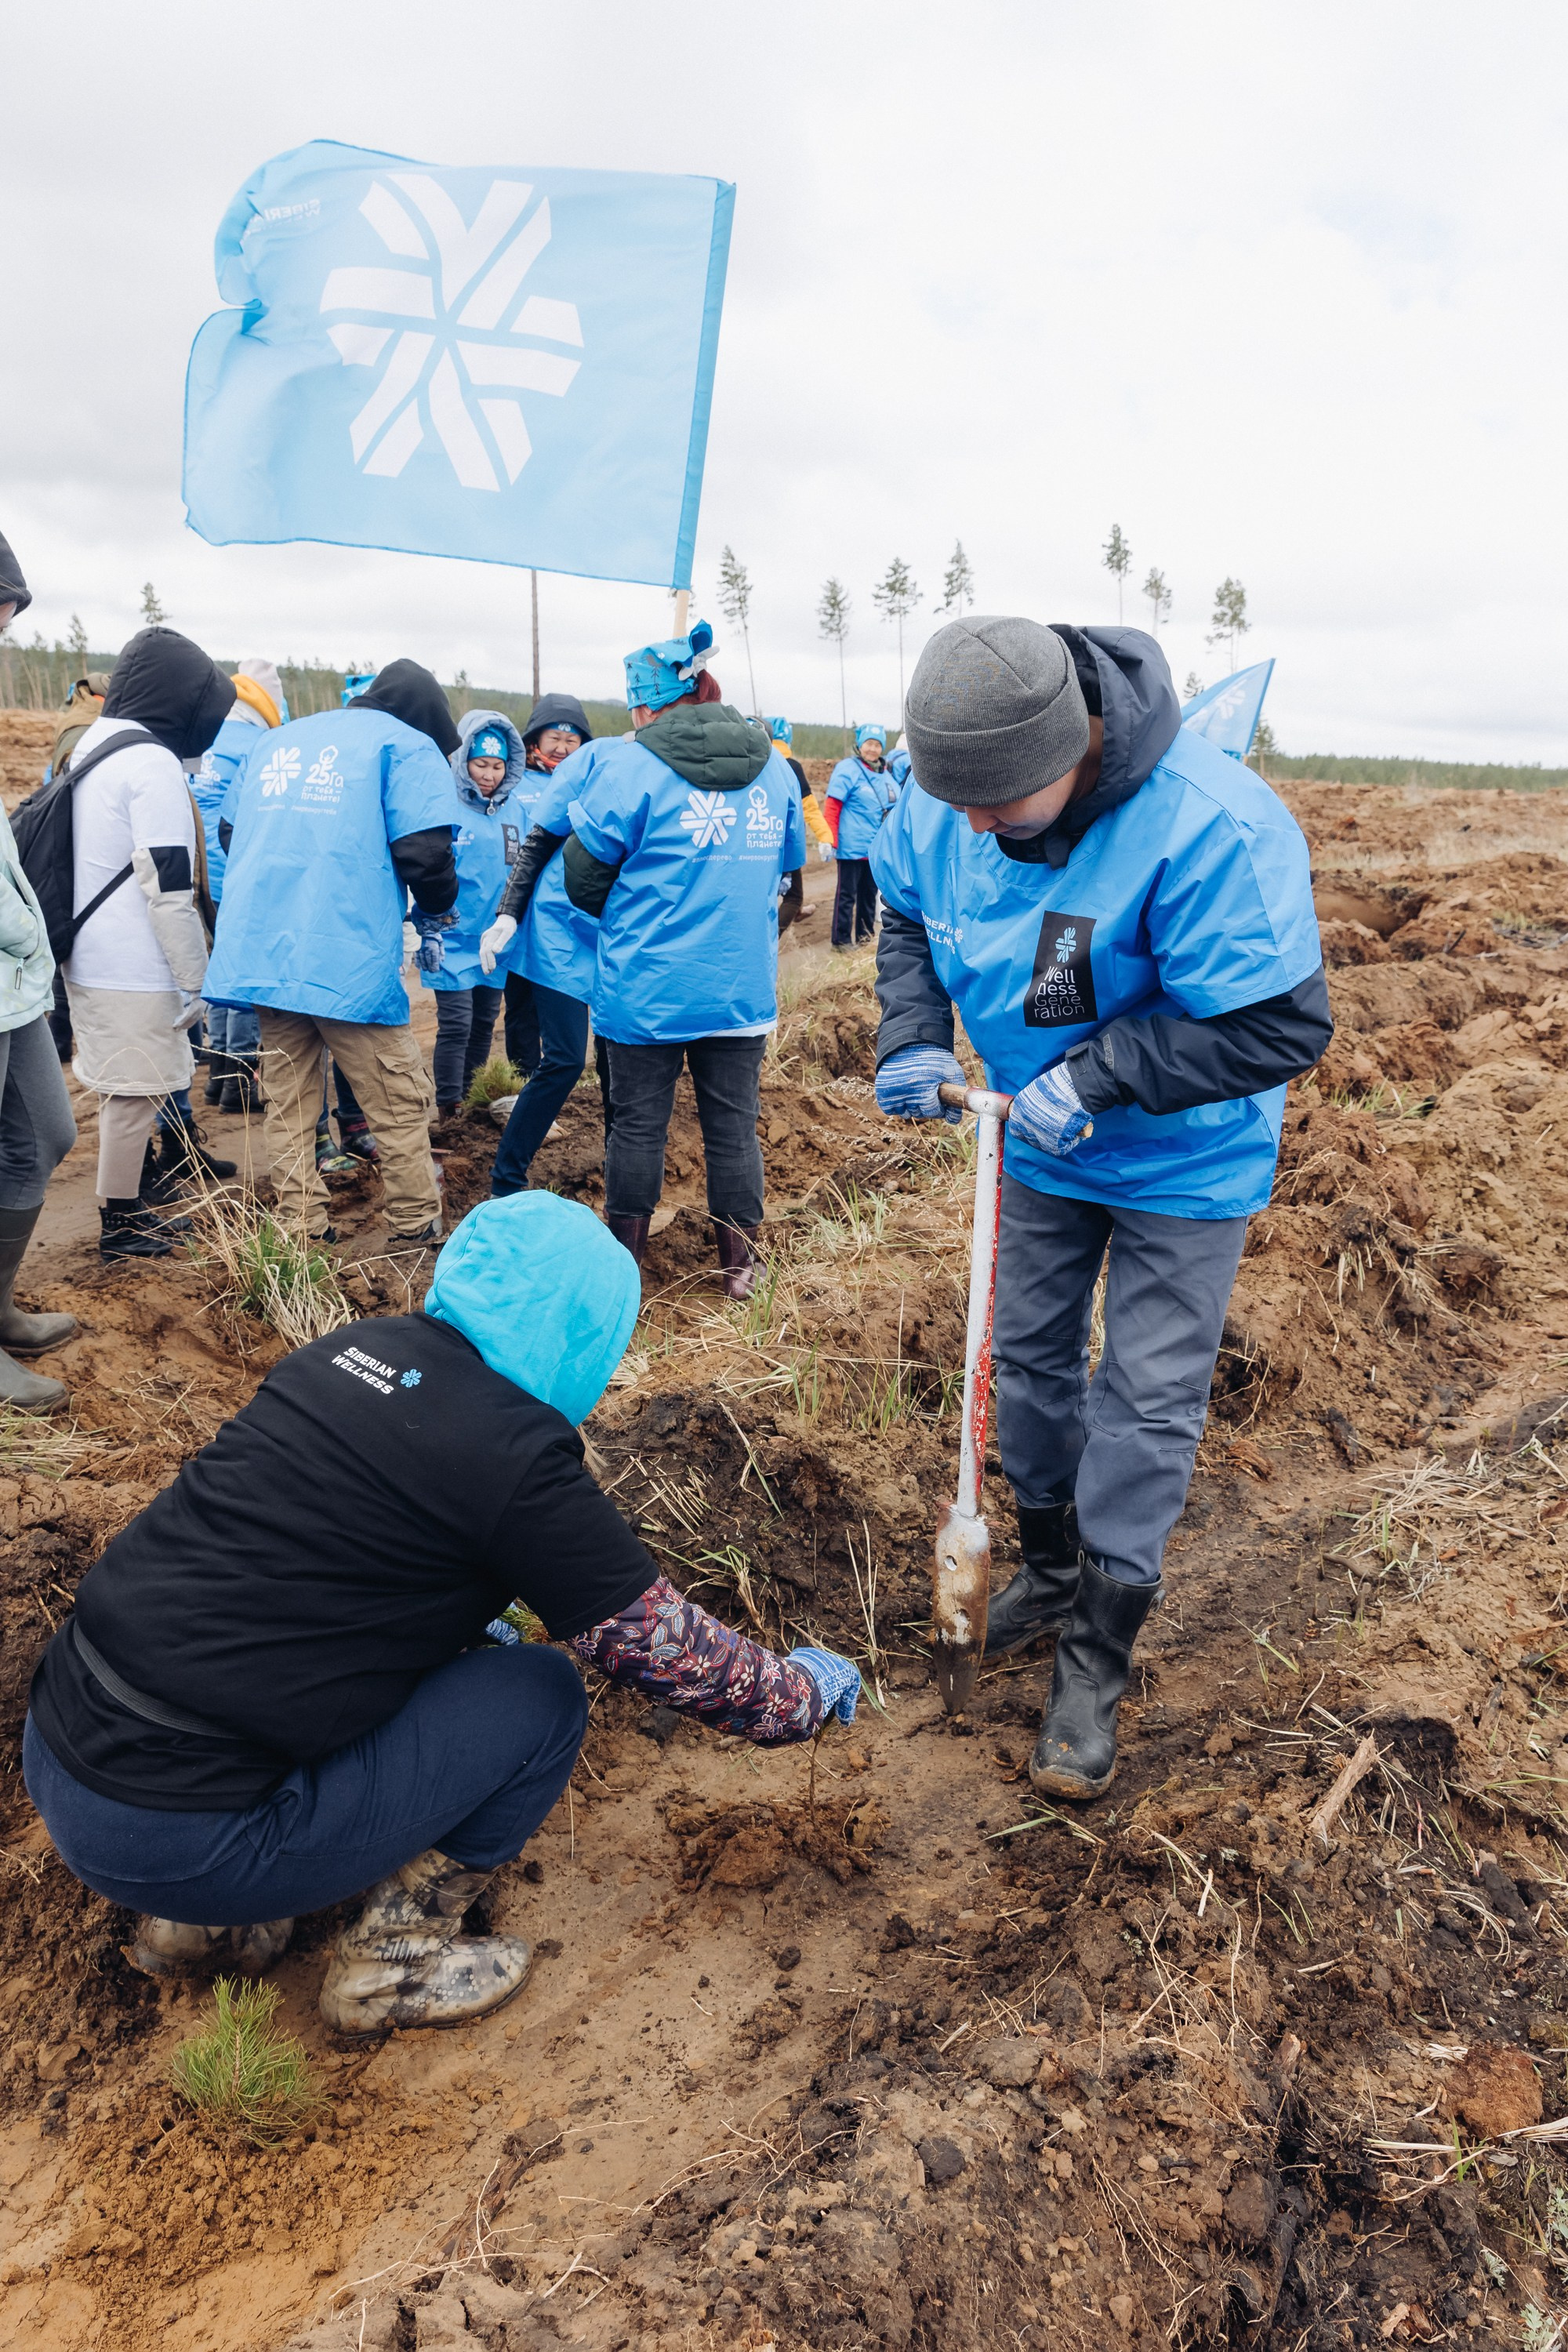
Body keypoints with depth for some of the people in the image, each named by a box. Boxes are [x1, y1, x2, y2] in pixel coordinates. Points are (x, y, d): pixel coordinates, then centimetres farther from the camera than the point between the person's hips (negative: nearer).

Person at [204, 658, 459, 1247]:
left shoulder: (277, 740, 22)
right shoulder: (408, 747, 2)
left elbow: (229, 830, 24)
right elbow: (424, 852, -10)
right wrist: (437, 904, 10)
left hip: (258, 950, 6)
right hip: (348, 960, -6)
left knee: (287, 1101, 12)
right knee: (400, 1102, 5)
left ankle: (302, 1231, 16)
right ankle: (418, 1227, 12)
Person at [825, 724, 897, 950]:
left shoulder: (884, 774, 11)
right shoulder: (847, 769, -9)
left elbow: (894, 805, 22)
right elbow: (832, 808, -13)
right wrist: (830, 840, -18)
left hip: (877, 846, 7)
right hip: (852, 846, -7)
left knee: (869, 892, 16)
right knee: (847, 894, -1)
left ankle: (865, 935, 28)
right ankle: (842, 940, 6)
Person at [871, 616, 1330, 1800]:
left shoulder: (1211, 830, -36)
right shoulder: (948, 799, -16)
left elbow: (1282, 1027, -31)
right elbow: (906, 910, 5)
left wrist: (1097, 1077, -33)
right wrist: (913, 1036, -12)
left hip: (1183, 1160, -5)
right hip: (1043, 1141, 6)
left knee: (1148, 1404, 0)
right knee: (1030, 1352, 17)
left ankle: (1097, 1658, 17)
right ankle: (1050, 1566, 41)